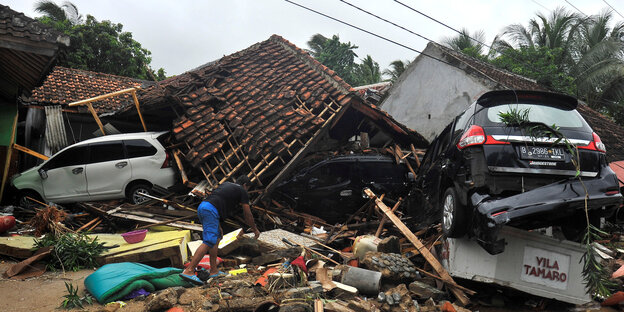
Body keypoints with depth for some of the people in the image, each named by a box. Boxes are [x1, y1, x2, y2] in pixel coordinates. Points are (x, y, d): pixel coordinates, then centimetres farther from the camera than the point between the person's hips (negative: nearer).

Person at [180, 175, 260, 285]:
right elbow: (248, 215, 14)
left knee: (217, 238, 15)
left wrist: (218, 226, 32)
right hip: (210, 211, -9)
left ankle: (214, 271, 12)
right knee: (208, 243, -13)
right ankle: (188, 271, -21)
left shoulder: (225, 184, 31)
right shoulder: (242, 191, 11)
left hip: (202, 207, 9)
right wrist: (255, 229, 29)